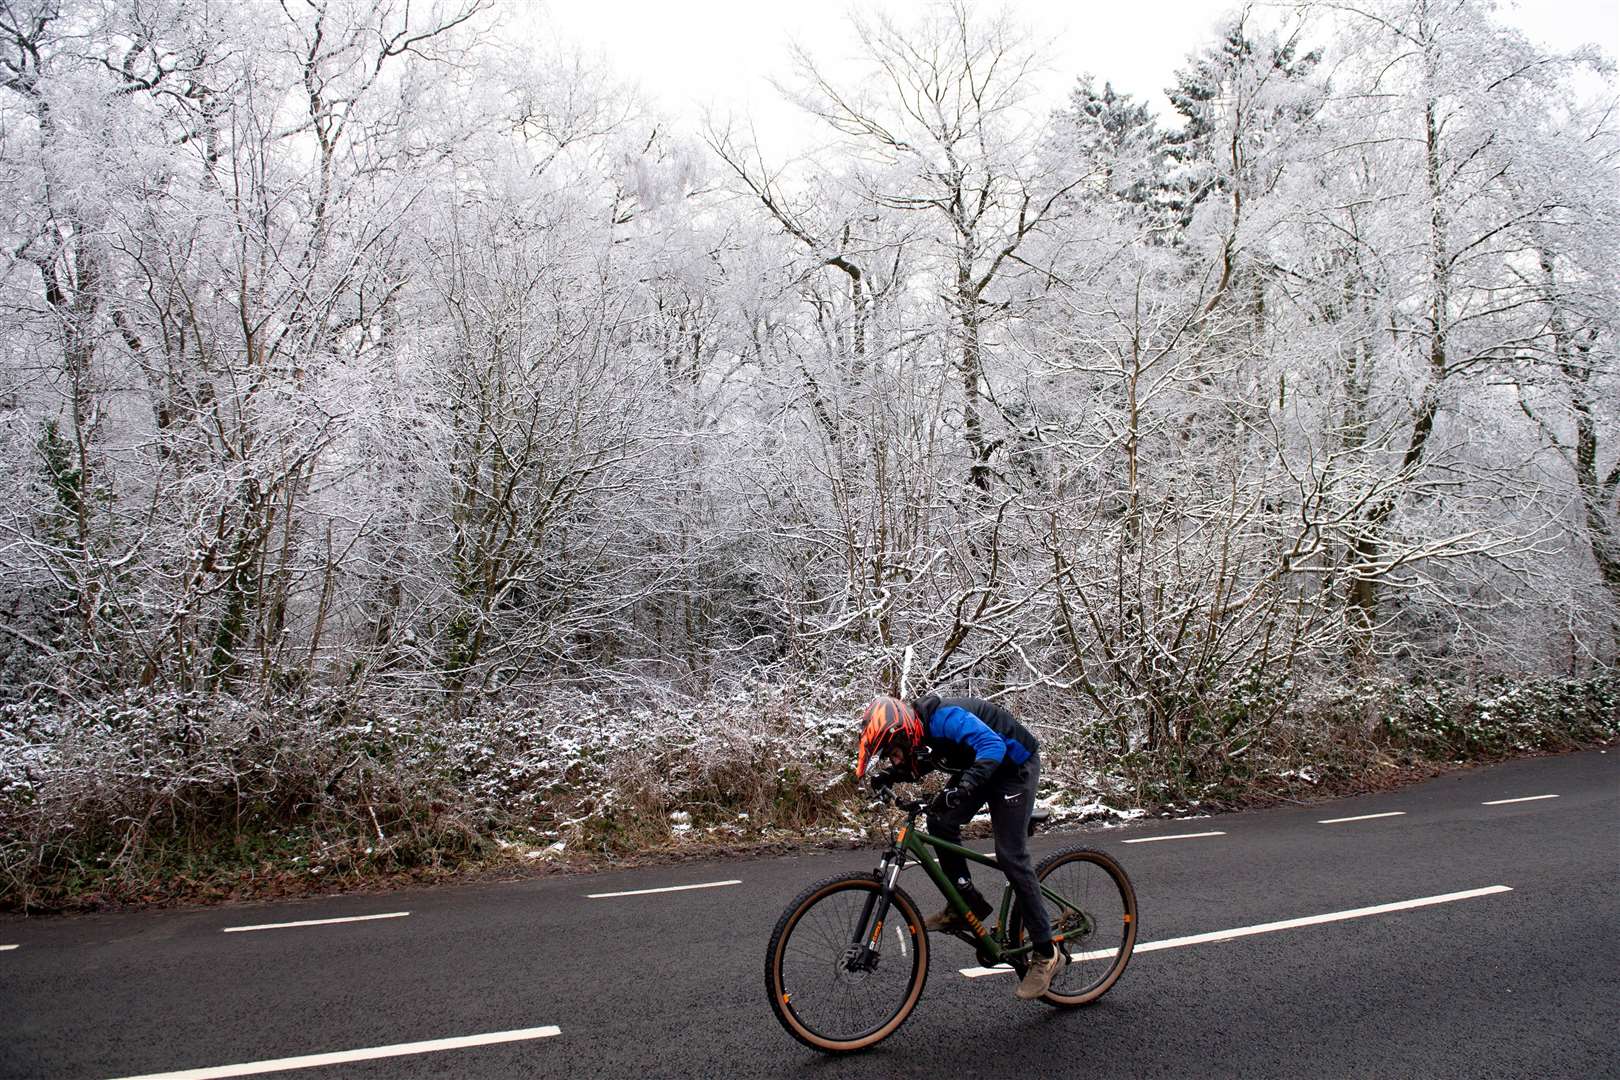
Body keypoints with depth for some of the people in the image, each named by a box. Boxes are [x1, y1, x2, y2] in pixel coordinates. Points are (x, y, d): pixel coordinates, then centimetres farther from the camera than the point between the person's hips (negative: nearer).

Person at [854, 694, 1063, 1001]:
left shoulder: (945, 718, -33)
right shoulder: (920, 728, -7)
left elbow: (992, 745, -45)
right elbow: (920, 764, 13)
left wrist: (964, 786, -58)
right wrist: (889, 775, -6)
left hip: (1015, 765, -8)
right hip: (978, 767, 8)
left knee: (1011, 857, -11)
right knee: (940, 821, -7)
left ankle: (1046, 955, -2)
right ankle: (968, 903, 7)